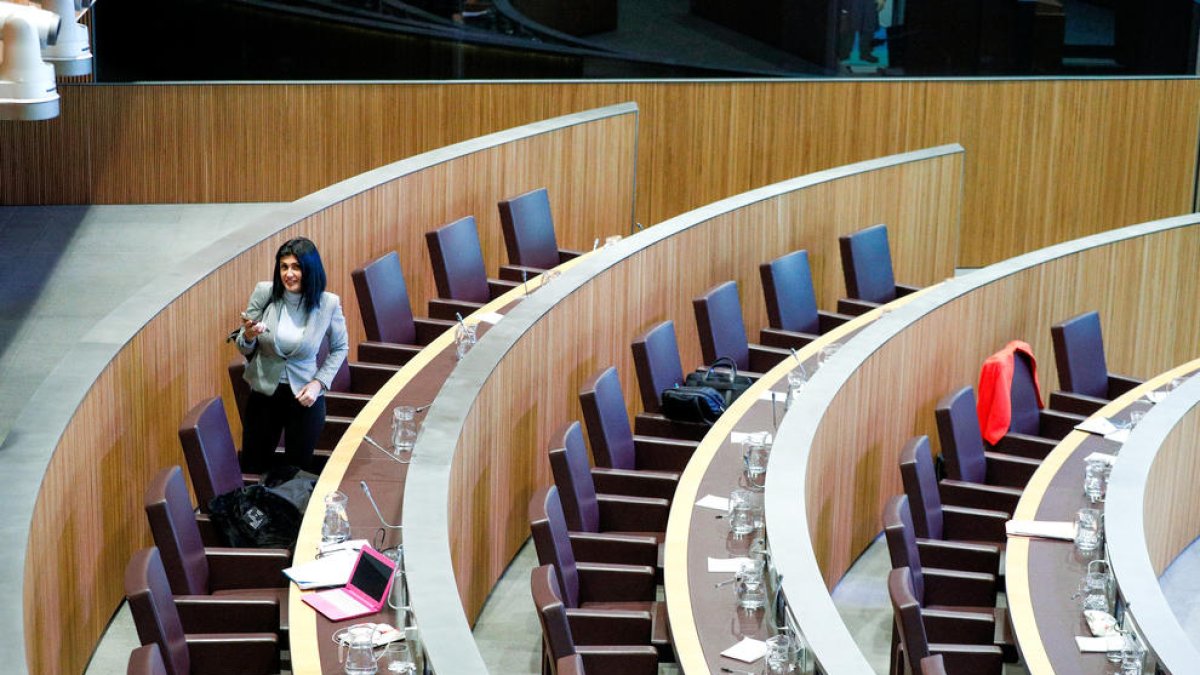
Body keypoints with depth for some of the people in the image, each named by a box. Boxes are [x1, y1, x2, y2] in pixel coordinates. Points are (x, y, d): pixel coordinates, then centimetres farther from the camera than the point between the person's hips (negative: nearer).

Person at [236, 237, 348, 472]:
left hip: (305, 397, -1)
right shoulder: (264, 293, -10)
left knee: (297, 470, 10)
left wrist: (319, 383, -8)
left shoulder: (328, 304, -12)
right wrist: (249, 335, -23)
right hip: (264, 393, 1)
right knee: (252, 469, 11)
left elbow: (340, 348, 5)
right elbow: (244, 350, 0)